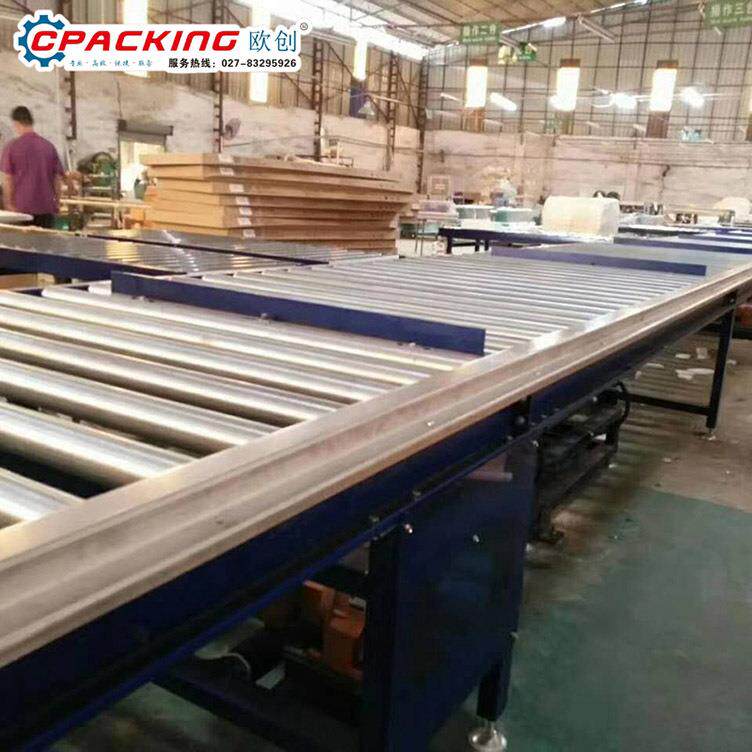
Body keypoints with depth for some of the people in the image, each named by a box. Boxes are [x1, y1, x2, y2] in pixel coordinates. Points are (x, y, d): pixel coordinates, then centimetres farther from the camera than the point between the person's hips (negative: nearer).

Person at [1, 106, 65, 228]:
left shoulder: (12, 146, -4)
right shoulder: (49, 146, 4)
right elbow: (58, 178, 5)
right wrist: (56, 202, 14)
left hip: (21, 207, -2)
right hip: (47, 207, 2)